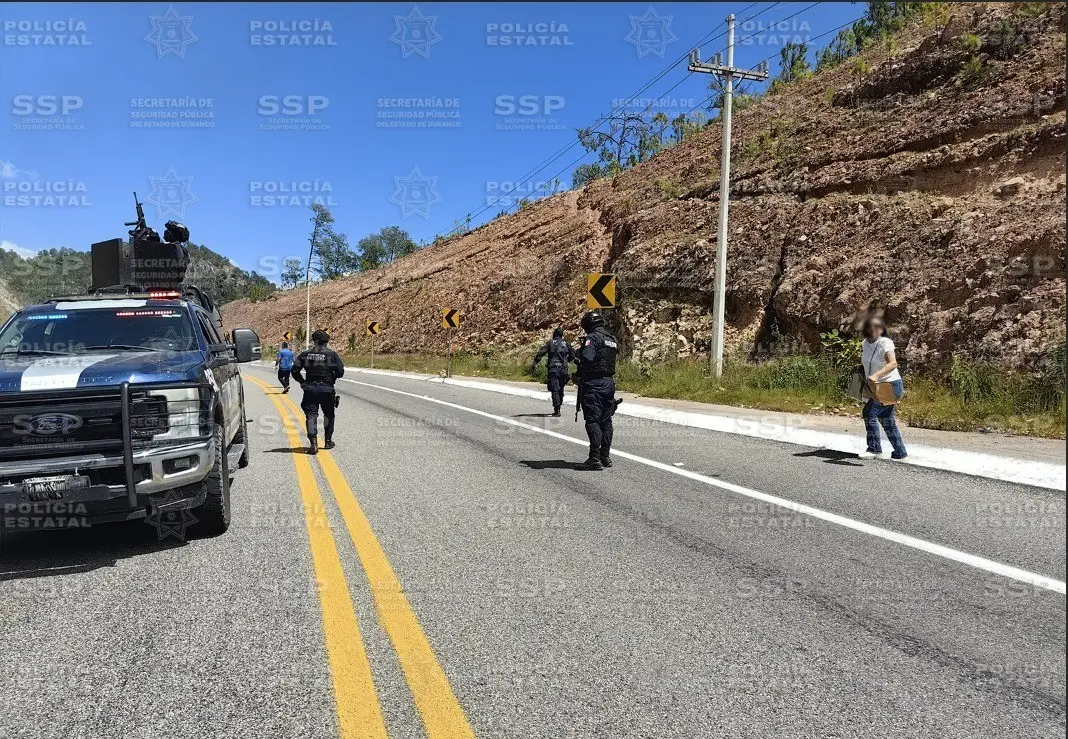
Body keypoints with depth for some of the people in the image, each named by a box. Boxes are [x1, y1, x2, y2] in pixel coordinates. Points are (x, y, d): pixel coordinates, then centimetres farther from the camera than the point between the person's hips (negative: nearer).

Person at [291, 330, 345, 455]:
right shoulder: (332, 354, -3)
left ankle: (313, 442, -15)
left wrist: (302, 382, 12)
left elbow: (295, 370, -2)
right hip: (327, 389, 0)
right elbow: (340, 372, -7)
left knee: (311, 415, 1)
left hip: (310, 389, 1)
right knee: (329, 414, 18)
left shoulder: (305, 354, 2)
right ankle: (328, 441, 24)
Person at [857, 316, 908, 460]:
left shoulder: (885, 343, -18)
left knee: (869, 412, -16)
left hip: (891, 385, -9)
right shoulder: (865, 343, 5)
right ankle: (900, 452, 22)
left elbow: (893, 363, -33)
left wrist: (876, 375, -47)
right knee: (887, 420, 12)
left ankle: (874, 449, -8)